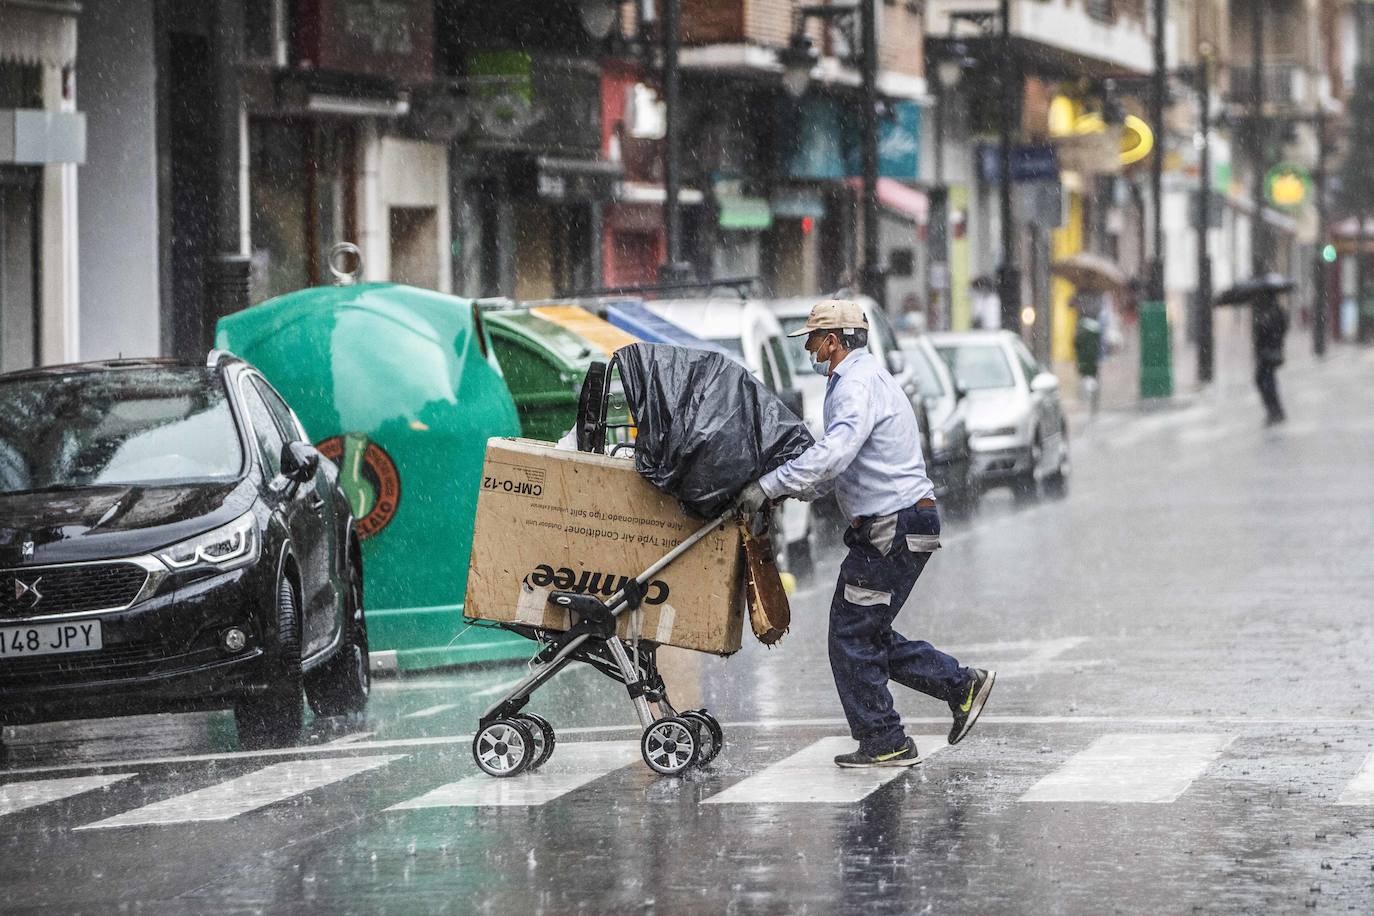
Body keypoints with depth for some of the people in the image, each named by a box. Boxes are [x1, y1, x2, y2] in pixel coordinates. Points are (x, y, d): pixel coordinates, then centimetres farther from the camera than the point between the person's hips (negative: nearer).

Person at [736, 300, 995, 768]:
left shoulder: (859, 383, -15)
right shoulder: (866, 377, 20)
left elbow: (834, 453, -30)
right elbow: (846, 464, 25)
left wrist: (770, 485, -26)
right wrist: (796, 490, 13)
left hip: (893, 531, -10)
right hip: (904, 526, 10)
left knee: (853, 634, -3)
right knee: (867, 632, 15)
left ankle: (884, 743, 3)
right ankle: (961, 684, 16)